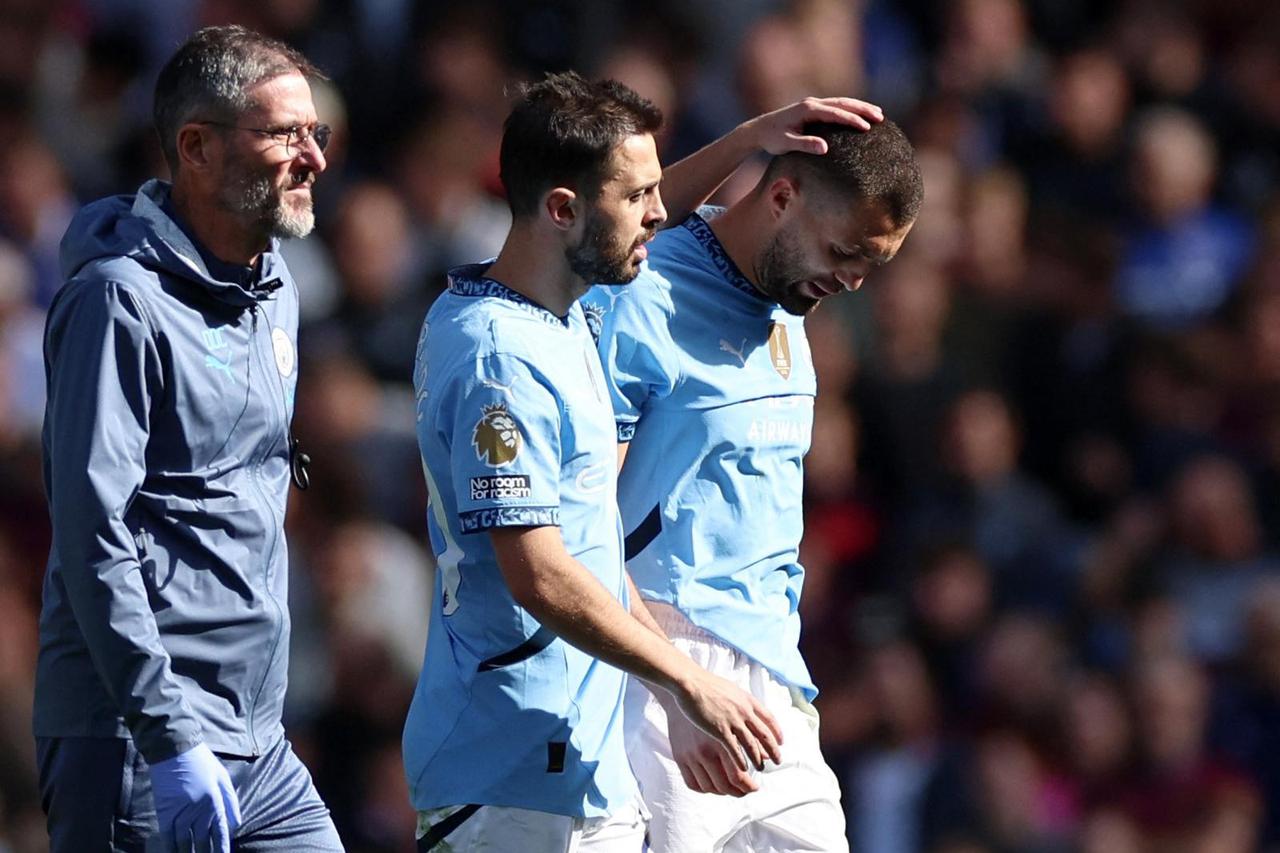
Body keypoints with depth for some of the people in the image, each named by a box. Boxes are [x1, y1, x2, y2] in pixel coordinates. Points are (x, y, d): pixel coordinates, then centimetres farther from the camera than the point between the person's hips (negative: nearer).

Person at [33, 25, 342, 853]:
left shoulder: (276, 289, 15)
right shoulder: (123, 300, -13)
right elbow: (94, 535, -19)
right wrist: (170, 741, -24)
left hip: (260, 752, 8)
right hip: (137, 750, -8)